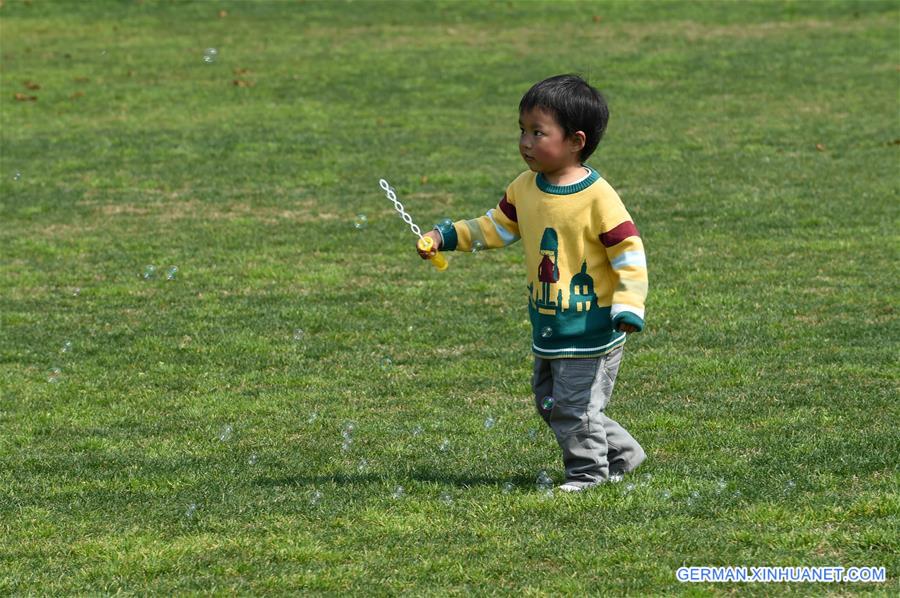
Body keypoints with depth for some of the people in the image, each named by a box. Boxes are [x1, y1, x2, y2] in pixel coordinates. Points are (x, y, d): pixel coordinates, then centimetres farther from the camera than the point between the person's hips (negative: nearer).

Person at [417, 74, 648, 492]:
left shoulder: (597, 198, -20)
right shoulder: (524, 189, 2)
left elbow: (629, 254, -18)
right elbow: (496, 229, 15)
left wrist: (627, 309, -26)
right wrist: (446, 236, 4)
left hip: (591, 329, -8)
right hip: (548, 328, 8)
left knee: (575, 406, -2)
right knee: (550, 403, 19)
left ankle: (588, 471, 20)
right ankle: (621, 453, 33)